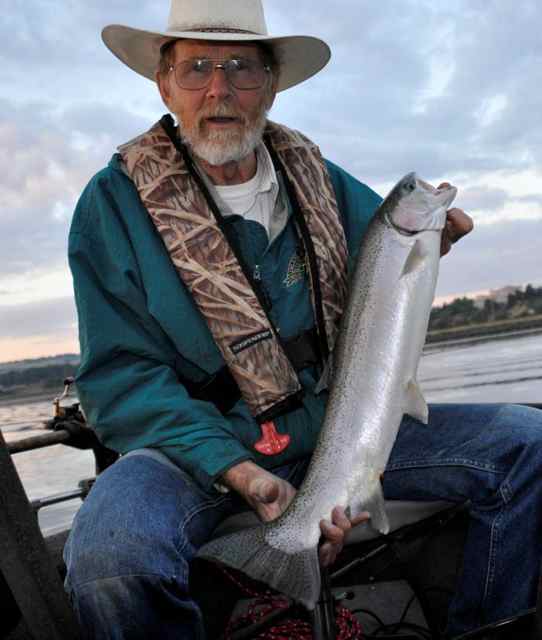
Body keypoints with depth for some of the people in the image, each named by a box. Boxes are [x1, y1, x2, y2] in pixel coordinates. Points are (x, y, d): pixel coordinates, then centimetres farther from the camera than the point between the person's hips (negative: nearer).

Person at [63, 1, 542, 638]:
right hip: (199, 444, -3)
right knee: (109, 556, -36)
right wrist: (239, 473, -24)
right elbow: (122, 379, -11)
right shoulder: (114, 202, -6)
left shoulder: (321, 180, 6)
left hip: (337, 428, 4)